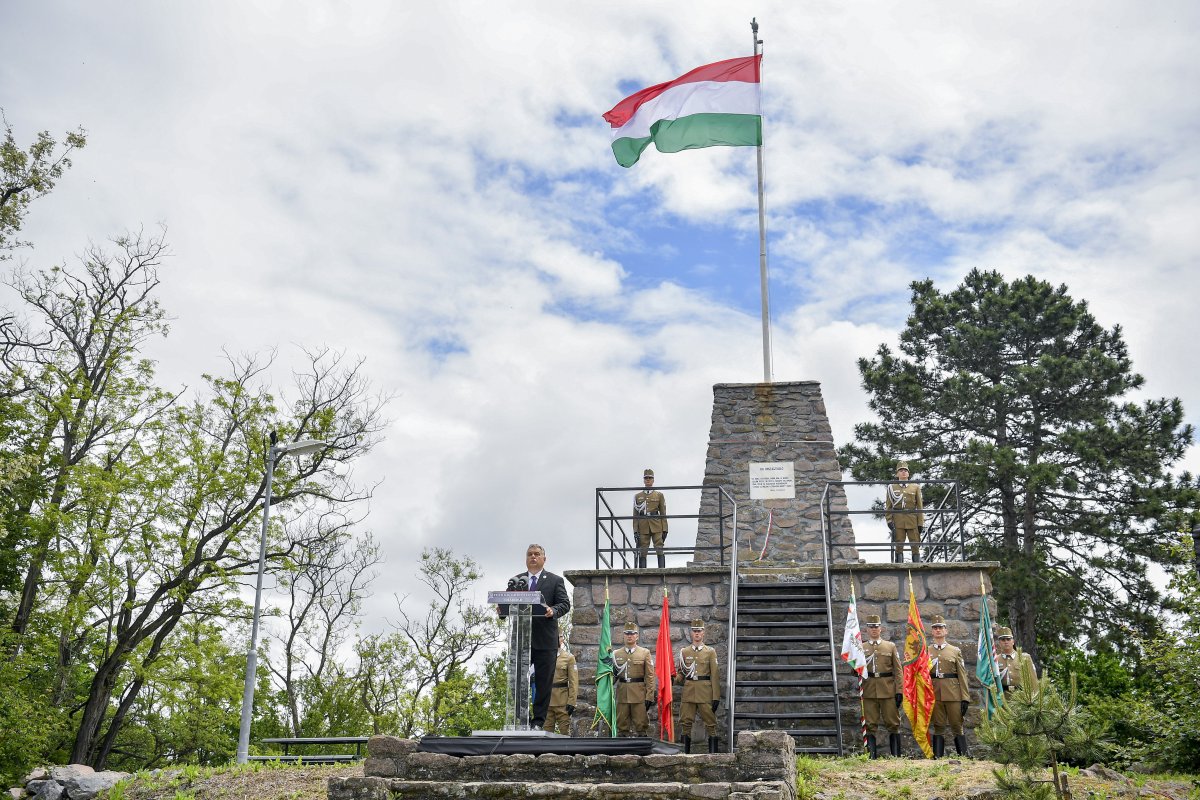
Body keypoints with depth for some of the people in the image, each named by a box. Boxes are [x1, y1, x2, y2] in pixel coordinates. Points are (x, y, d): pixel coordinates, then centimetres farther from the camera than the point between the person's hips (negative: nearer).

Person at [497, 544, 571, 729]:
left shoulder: (555, 580, 6)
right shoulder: (516, 580, 14)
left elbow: (565, 604, -2)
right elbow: (509, 603, 10)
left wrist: (553, 611, -22)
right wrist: (502, 609, -13)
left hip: (545, 639, -2)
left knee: (543, 682, 0)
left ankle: (538, 721, 6)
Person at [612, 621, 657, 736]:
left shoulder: (645, 653, 3)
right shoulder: (616, 654, 10)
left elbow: (650, 676, -1)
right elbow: (613, 675, 15)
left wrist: (649, 696, -8)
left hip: (639, 695, -2)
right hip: (622, 695, 2)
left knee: (641, 724, 0)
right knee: (622, 725, 5)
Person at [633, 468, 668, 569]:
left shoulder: (659, 495, 10)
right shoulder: (637, 496, 13)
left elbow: (663, 514, 7)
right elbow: (635, 515, 10)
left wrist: (664, 529, -1)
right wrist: (635, 530, 0)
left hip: (656, 527, -1)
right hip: (643, 527, 1)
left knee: (660, 550, -11)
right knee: (642, 552, -1)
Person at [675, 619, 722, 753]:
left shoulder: (710, 652, 4)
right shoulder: (684, 651, 10)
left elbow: (715, 675, -1)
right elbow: (680, 673, 14)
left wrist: (716, 697, -7)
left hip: (705, 693, -2)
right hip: (688, 692, 2)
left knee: (710, 723, -1)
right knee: (685, 723, 3)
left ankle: (713, 752, 5)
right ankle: (685, 752, 11)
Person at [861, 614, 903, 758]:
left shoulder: (890, 646, 8)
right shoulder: (861, 647, 8)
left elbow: (898, 670, 5)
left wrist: (899, 691, -3)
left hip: (888, 691, 0)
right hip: (868, 691, 0)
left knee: (893, 723, 3)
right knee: (870, 725, 1)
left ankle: (896, 756, 11)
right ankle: (872, 756, 6)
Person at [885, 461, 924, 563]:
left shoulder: (915, 487, 11)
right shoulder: (892, 487, 9)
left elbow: (920, 507, 8)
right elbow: (888, 506, 6)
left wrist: (921, 523, 1)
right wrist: (889, 520, -6)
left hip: (912, 520, 1)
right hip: (898, 521, -1)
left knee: (916, 545, -2)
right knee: (898, 546, -3)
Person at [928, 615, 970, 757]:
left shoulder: (955, 651, 8)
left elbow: (962, 675, 4)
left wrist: (965, 698, -3)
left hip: (953, 694, -1)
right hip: (934, 695, 1)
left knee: (957, 727, 2)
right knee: (938, 728, 4)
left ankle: (963, 757, 8)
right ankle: (938, 758, 7)